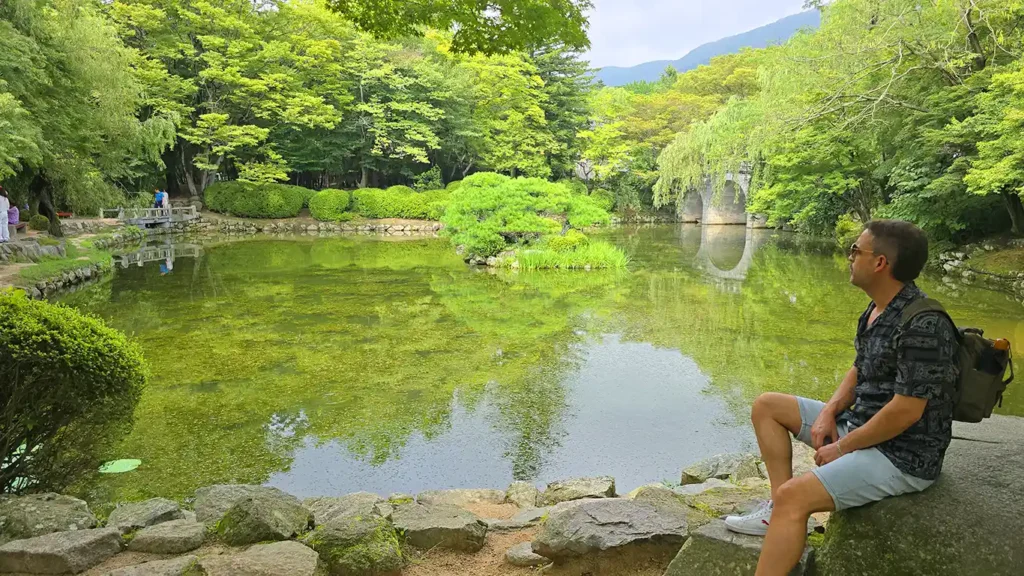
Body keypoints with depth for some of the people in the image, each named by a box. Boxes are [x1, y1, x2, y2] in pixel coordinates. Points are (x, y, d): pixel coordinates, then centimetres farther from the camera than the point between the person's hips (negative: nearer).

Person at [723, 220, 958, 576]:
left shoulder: (923, 325, -26)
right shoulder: (877, 310, 6)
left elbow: (906, 411, -27)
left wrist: (842, 447, -17)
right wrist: (828, 412, 0)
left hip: (902, 455, -10)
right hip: (861, 426, 10)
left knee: (793, 496, -27)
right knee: (766, 406, 11)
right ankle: (780, 514, 6)